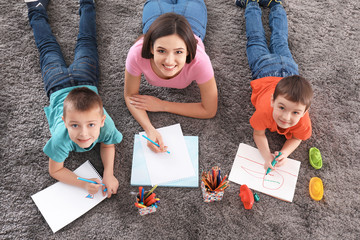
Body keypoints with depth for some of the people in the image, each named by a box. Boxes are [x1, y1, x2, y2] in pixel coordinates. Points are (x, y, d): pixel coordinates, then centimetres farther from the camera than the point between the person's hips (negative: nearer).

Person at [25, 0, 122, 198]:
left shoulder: (106, 124, -41)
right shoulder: (61, 137, -43)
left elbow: (108, 144, -17)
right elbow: (55, 170, -25)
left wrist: (108, 173, -33)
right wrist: (84, 184, -42)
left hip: (85, 81, 1)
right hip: (59, 87, 0)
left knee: (86, 42, 27)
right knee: (48, 47, 29)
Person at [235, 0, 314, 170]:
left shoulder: (303, 122, -39)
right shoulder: (264, 112, -44)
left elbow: (296, 138, -17)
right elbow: (258, 134, -24)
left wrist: (284, 153, -38)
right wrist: (267, 156, -40)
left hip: (289, 70, 2)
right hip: (265, 69, -2)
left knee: (279, 42, 29)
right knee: (257, 39, 23)